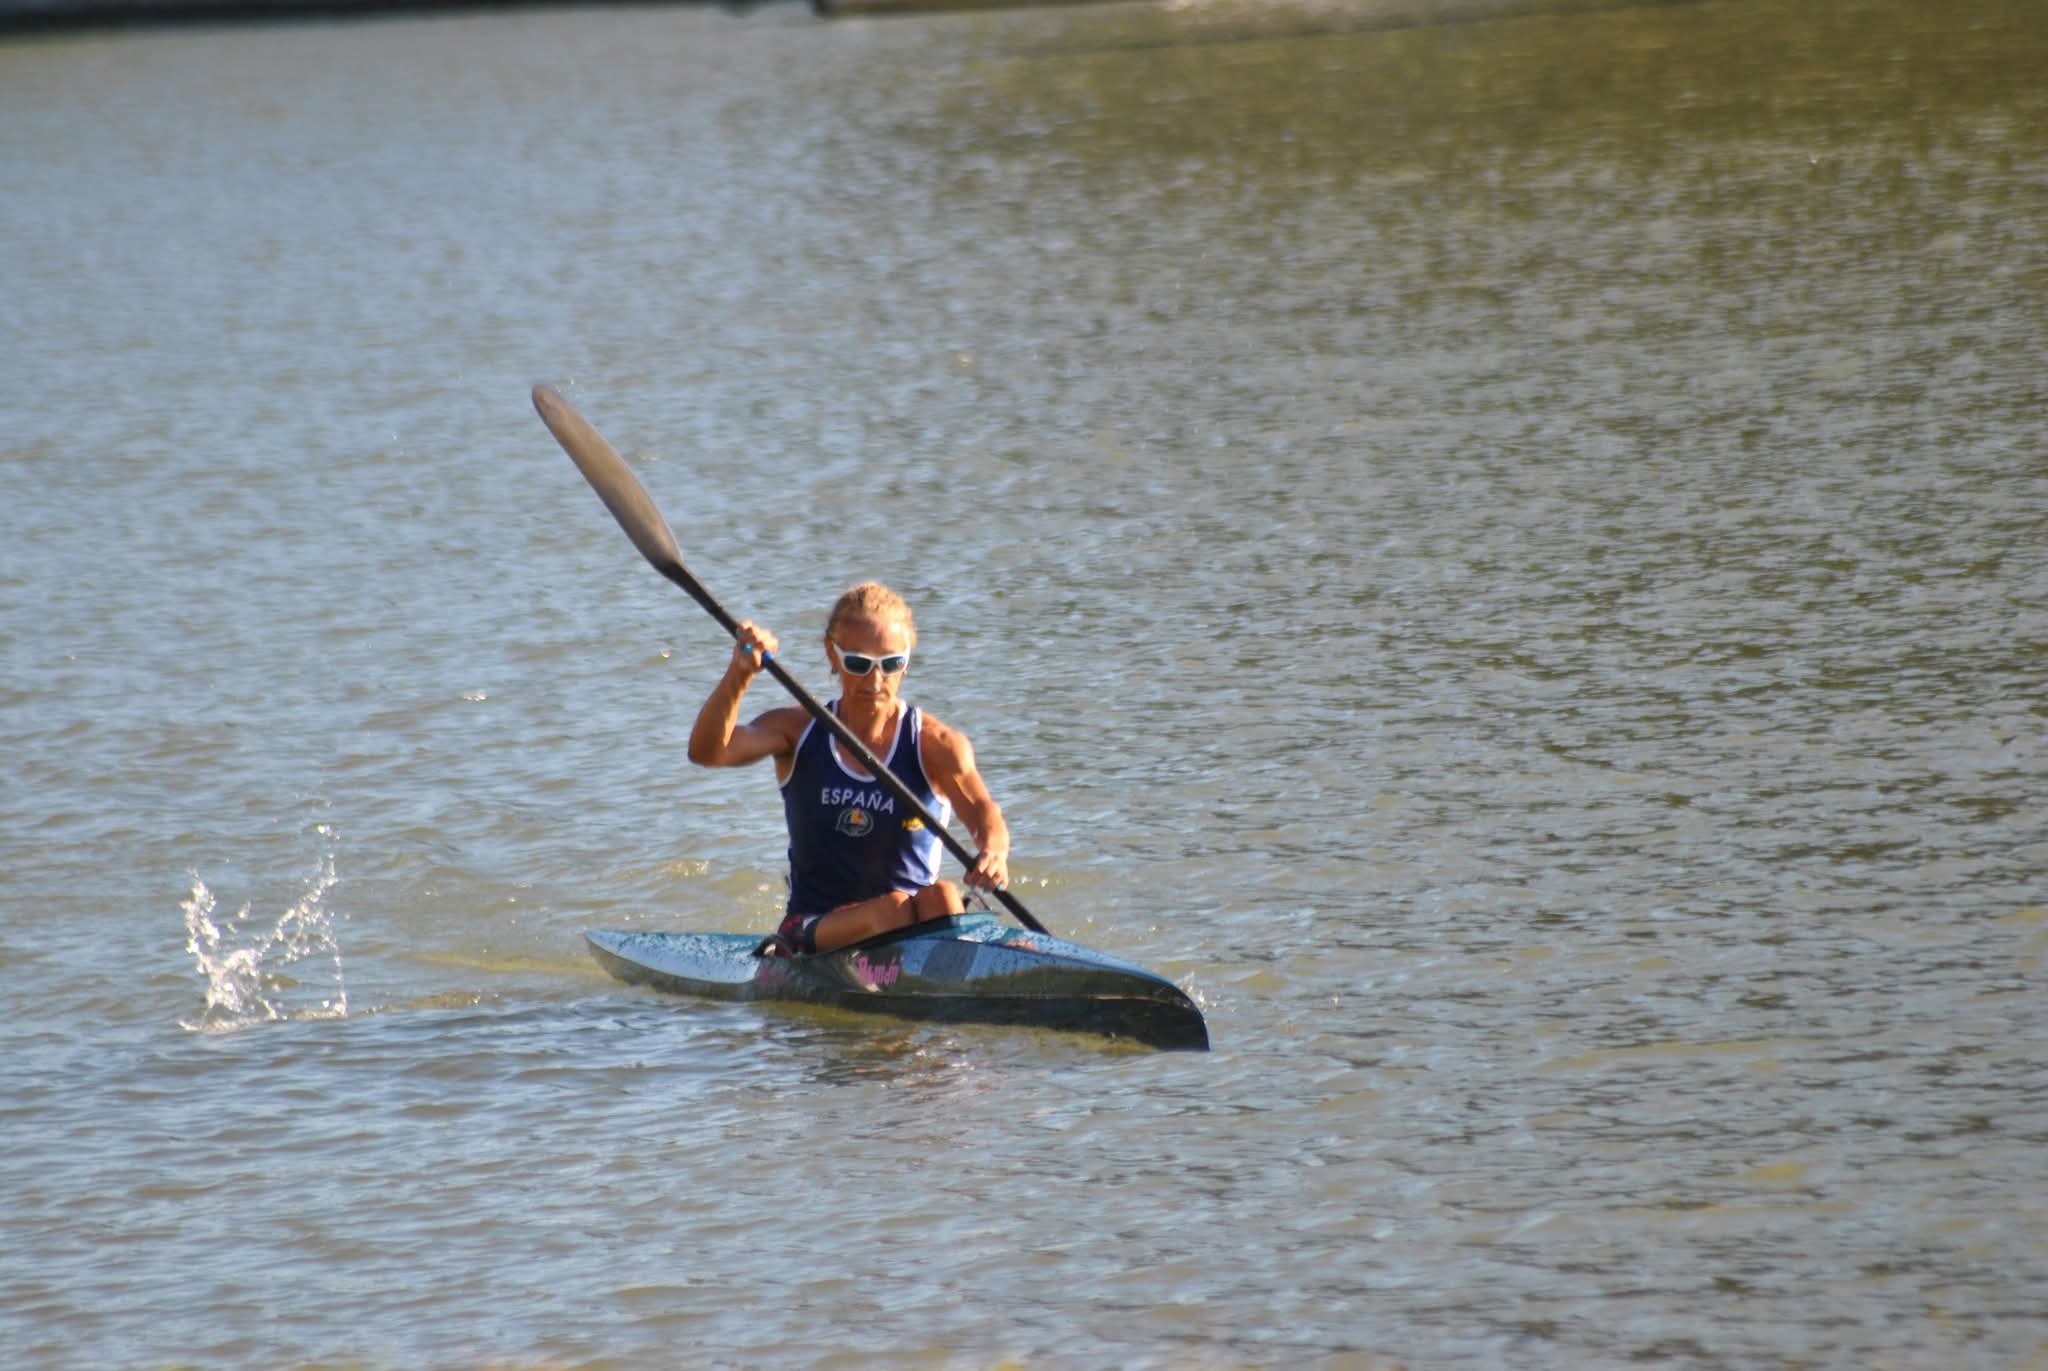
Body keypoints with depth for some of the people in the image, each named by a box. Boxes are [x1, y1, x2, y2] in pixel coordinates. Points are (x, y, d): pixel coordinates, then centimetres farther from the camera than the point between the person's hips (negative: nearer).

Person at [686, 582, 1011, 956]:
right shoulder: (798, 731, 2)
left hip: (917, 925, 0)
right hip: (814, 925, 0)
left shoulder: (936, 744, -2)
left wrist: (994, 851, -45)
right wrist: (739, 675, -32)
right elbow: (706, 752, -14)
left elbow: (981, 809, -20)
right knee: (892, 908, -32)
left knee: (941, 897, -34)